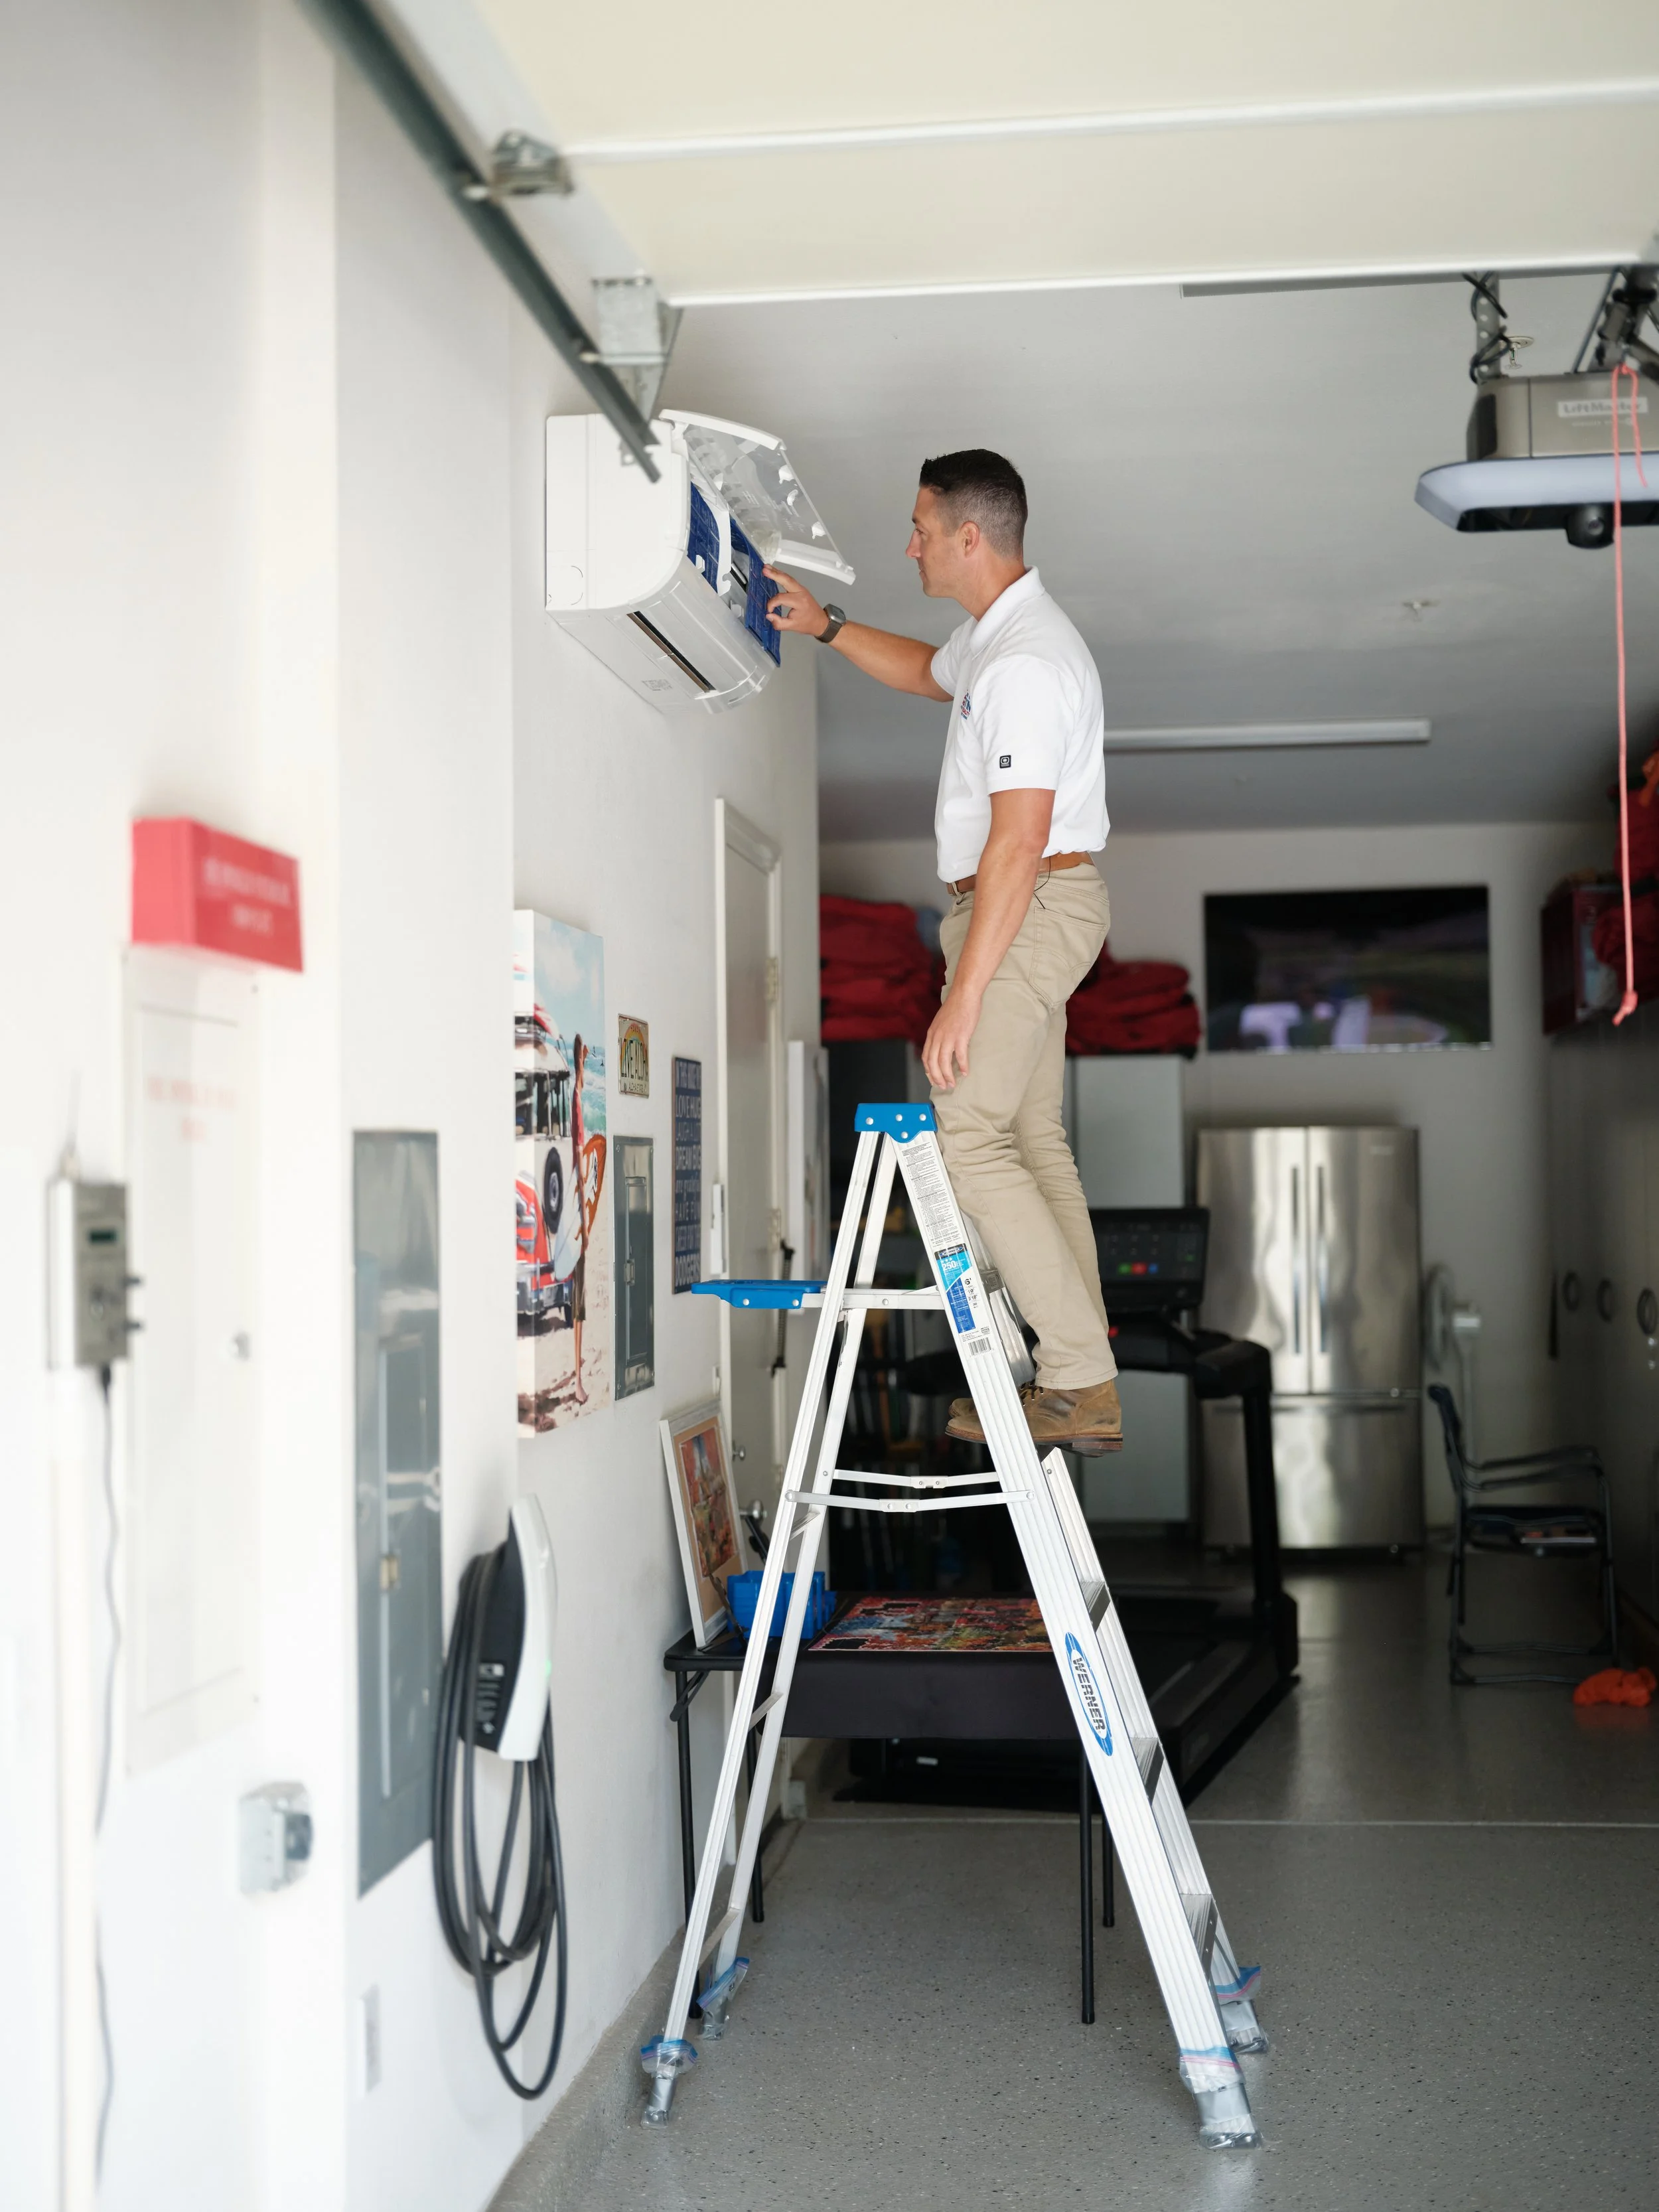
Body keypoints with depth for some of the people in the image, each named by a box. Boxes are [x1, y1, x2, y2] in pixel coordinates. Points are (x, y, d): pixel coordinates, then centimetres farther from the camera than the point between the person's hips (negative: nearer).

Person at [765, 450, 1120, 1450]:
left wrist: (963, 995, -27)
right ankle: (1082, 1384, 13)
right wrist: (826, 625, 31)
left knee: (970, 1136, -13)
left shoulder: (1024, 663, -21)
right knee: (1031, 1137, 11)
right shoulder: (994, 636, 13)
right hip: (1037, 905, 11)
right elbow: (928, 672, 39)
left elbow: (1018, 840, -27)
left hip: (1030, 907, -11)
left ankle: (1081, 1385, -12)